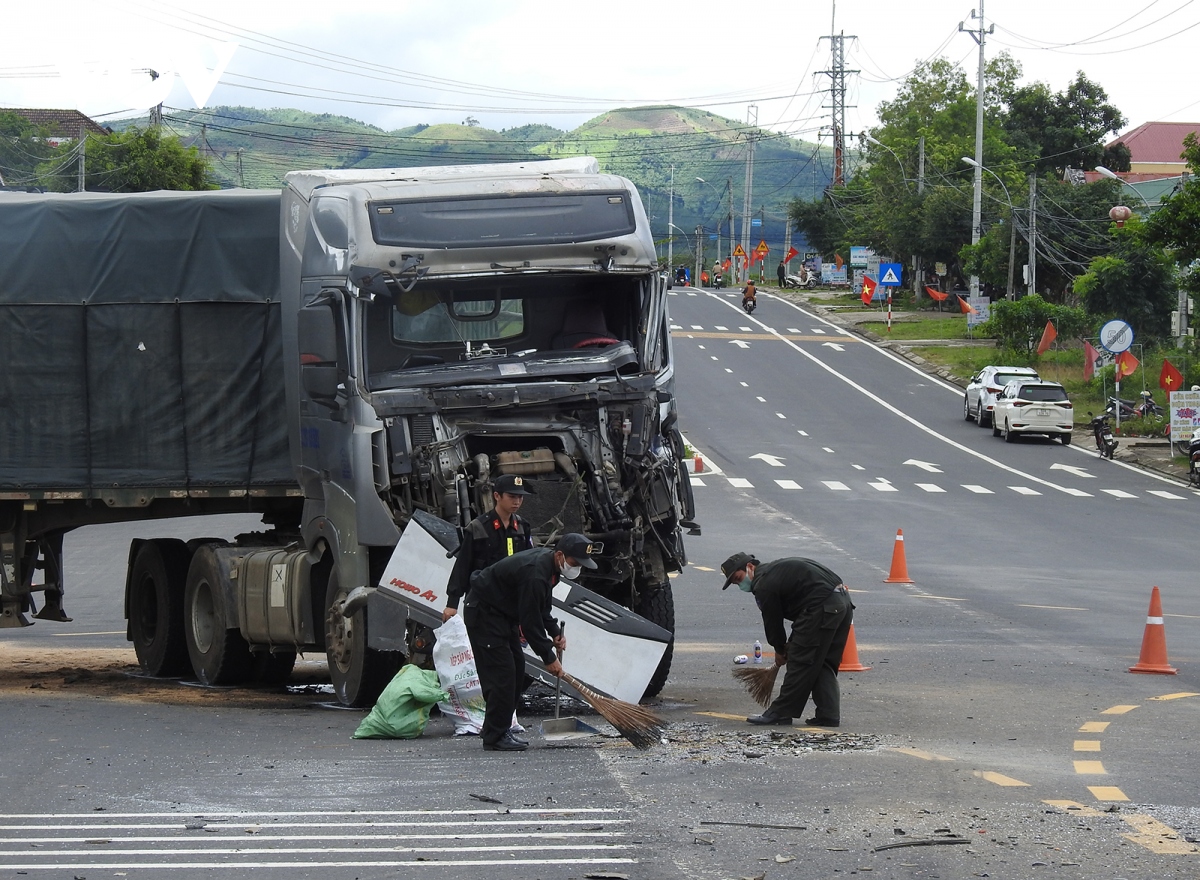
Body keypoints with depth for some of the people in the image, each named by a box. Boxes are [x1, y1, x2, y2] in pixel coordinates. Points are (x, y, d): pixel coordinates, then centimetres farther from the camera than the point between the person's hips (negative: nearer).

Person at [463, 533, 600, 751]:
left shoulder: (549, 563, 1)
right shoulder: (535, 574, -31)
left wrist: (555, 632, 1)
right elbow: (530, 621, -27)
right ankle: (495, 737, -9)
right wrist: (549, 658, -19)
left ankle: (495, 729, 16)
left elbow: (540, 607, 15)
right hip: (483, 613, -11)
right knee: (502, 673, -13)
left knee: (516, 671, 9)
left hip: (503, 613, 11)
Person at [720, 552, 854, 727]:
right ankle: (828, 715, 12)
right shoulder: (775, 570, 24)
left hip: (823, 607, -10)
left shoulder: (763, 586, -6)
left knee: (801, 662, -2)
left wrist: (780, 649, 20)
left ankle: (781, 712, 2)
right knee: (824, 665, 15)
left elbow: (772, 621, 3)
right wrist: (791, 643, 23)